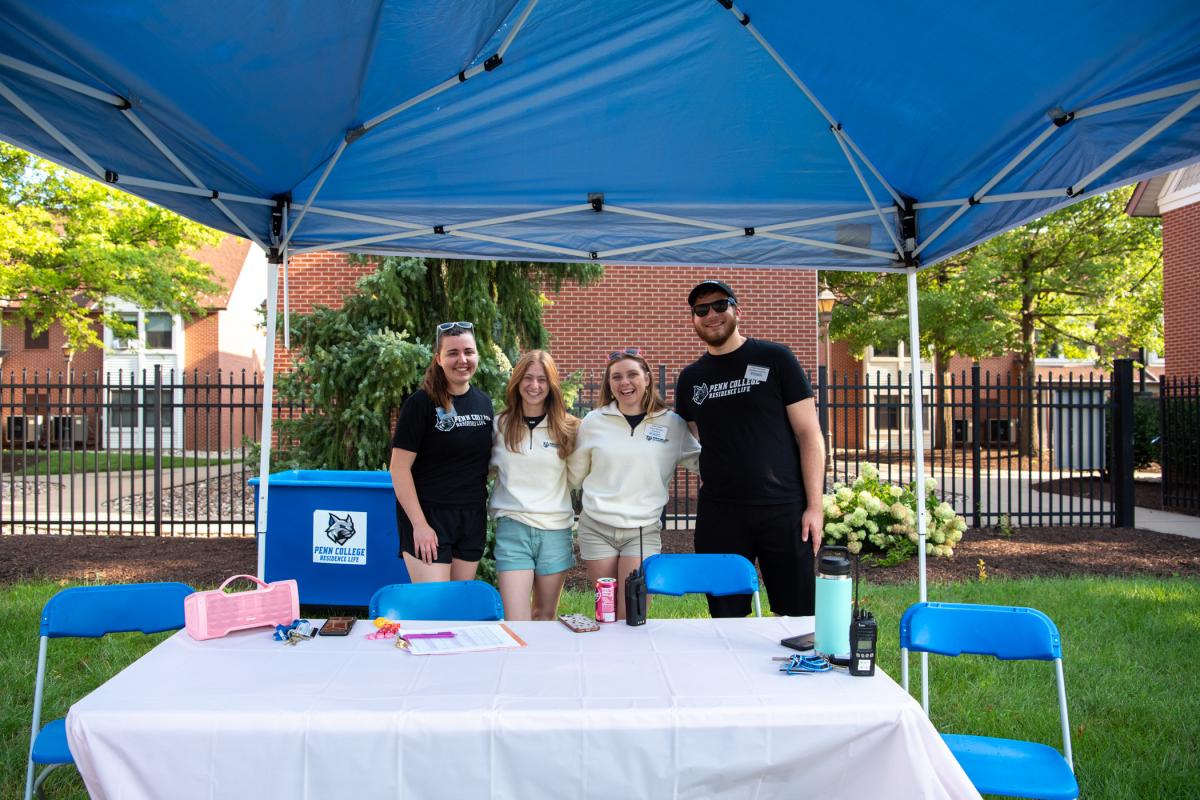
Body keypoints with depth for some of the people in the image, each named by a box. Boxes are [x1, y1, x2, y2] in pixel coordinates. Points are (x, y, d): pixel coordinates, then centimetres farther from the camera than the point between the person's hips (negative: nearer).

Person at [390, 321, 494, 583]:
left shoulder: (484, 403, 7)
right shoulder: (421, 403, -10)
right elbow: (399, 468, -12)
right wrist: (419, 524, -16)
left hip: (472, 517, 6)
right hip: (428, 516, -6)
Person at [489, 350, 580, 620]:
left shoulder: (567, 428, 3)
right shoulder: (500, 425, 3)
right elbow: (490, 467, 15)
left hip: (555, 528, 1)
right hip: (512, 527, -1)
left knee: (546, 614, 14)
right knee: (516, 623, -8)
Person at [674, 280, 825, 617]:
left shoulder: (774, 359, 1)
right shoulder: (690, 378, 12)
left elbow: (809, 434, -2)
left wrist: (814, 505, -8)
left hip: (784, 510, -3)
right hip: (718, 514, 3)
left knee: (800, 614, 2)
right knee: (726, 619, 7)